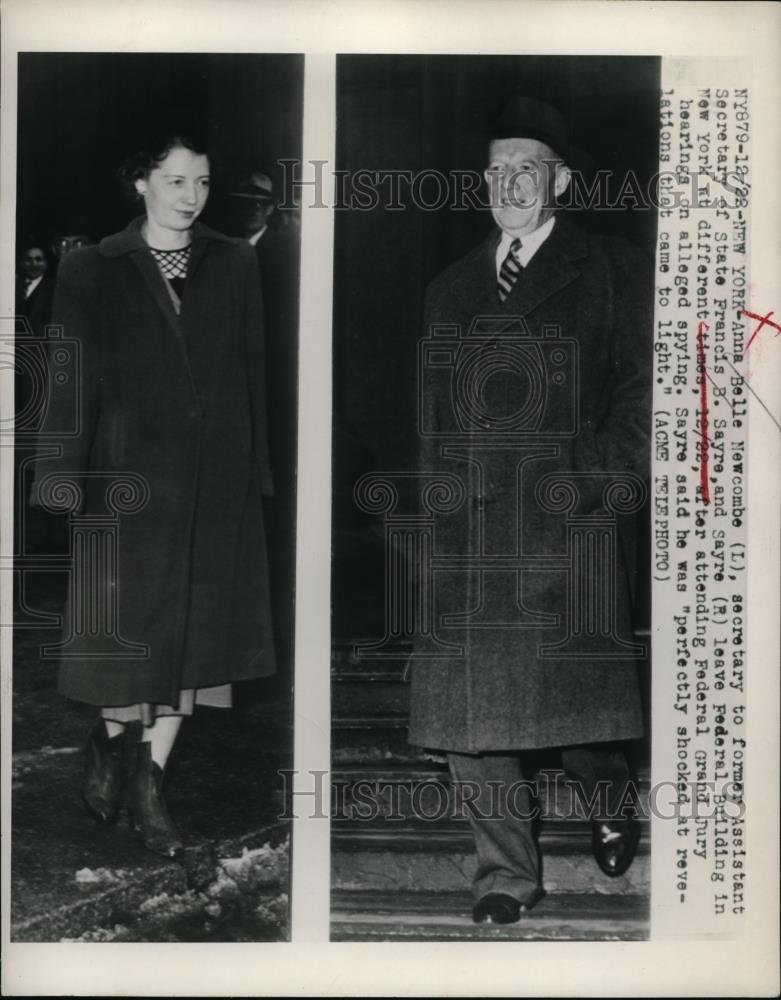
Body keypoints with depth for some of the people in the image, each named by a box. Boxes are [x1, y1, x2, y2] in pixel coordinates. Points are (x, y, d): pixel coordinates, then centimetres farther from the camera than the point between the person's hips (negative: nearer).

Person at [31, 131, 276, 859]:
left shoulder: (234, 265, 6)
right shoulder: (93, 272, -1)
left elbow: (252, 375, 8)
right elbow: (72, 383, -3)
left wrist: (255, 472, 5)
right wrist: (68, 482, -8)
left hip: (215, 480, 3)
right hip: (131, 473, -3)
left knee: (192, 631, 6)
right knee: (133, 628, 3)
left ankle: (150, 780, 19)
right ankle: (110, 739, 32)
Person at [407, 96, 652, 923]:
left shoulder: (611, 273, 7)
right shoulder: (449, 290, 20)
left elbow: (640, 398, 2)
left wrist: (594, 485, -9)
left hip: (566, 526, -4)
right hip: (464, 532, 4)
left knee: (572, 696, -1)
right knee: (464, 705, 0)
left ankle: (609, 801, 32)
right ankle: (506, 876, 14)